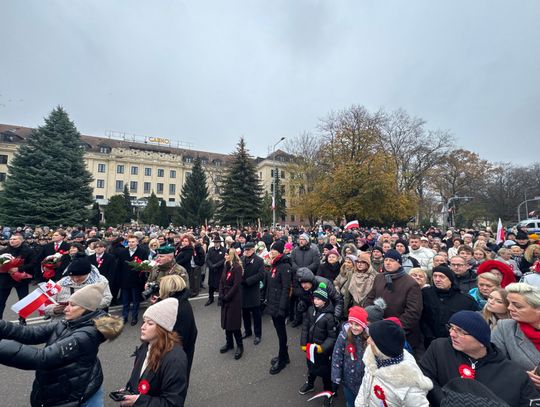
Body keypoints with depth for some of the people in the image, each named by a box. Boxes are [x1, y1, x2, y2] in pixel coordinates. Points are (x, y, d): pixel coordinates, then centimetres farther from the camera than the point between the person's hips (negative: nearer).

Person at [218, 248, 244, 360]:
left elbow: (236, 285, -19)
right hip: (225, 298, 7)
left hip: (234, 299, -7)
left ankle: (240, 346, 17)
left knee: (234, 322, 0)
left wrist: (226, 297, -15)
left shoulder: (237, 268, -16)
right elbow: (221, 282, 6)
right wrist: (221, 296, -4)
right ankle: (229, 343, 32)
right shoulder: (226, 266, 7)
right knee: (226, 320, 14)